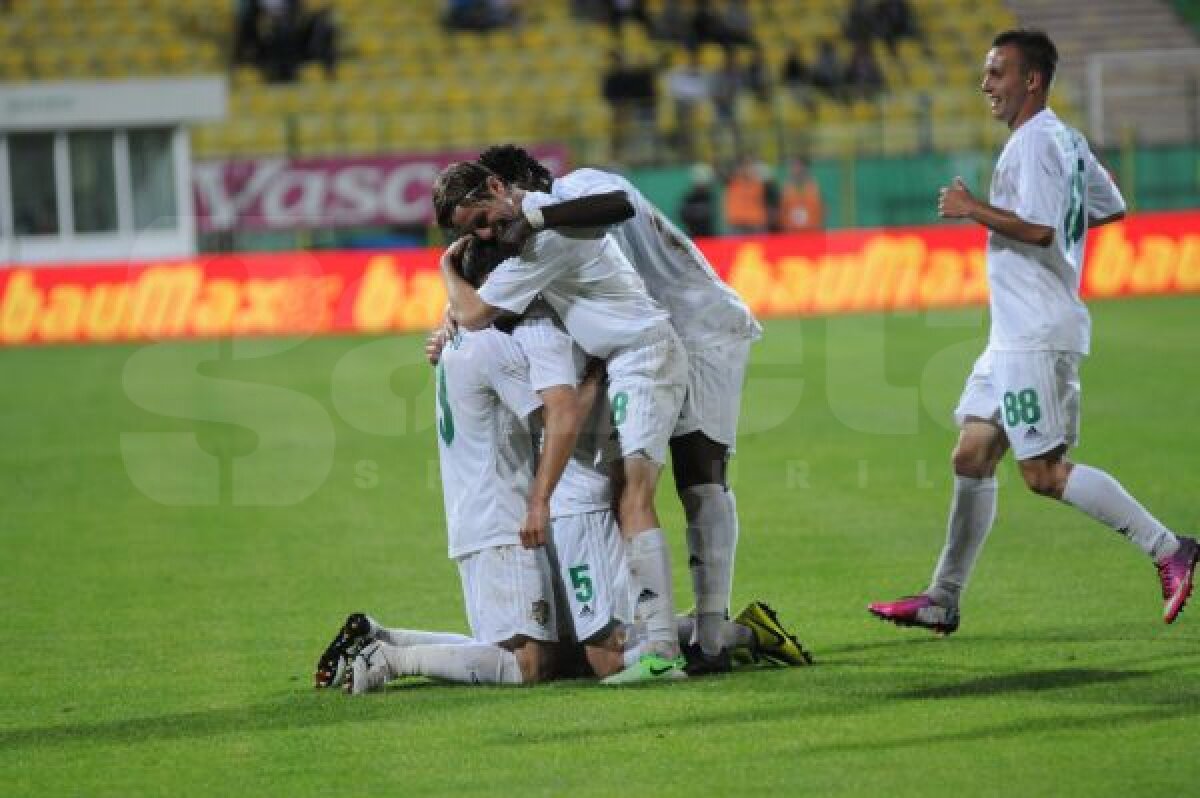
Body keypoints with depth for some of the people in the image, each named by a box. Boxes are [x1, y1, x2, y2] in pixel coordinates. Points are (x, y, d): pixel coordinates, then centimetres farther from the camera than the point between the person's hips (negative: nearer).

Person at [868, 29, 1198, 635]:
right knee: (972, 458, 9)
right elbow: (1111, 206, 26)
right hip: (1017, 334, 10)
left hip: (1037, 334, -10)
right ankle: (942, 601, 12)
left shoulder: (1033, 142, -14)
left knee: (1045, 474, -10)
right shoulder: (1066, 140, 16)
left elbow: (1038, 228, -24)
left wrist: (973, 210, -14)